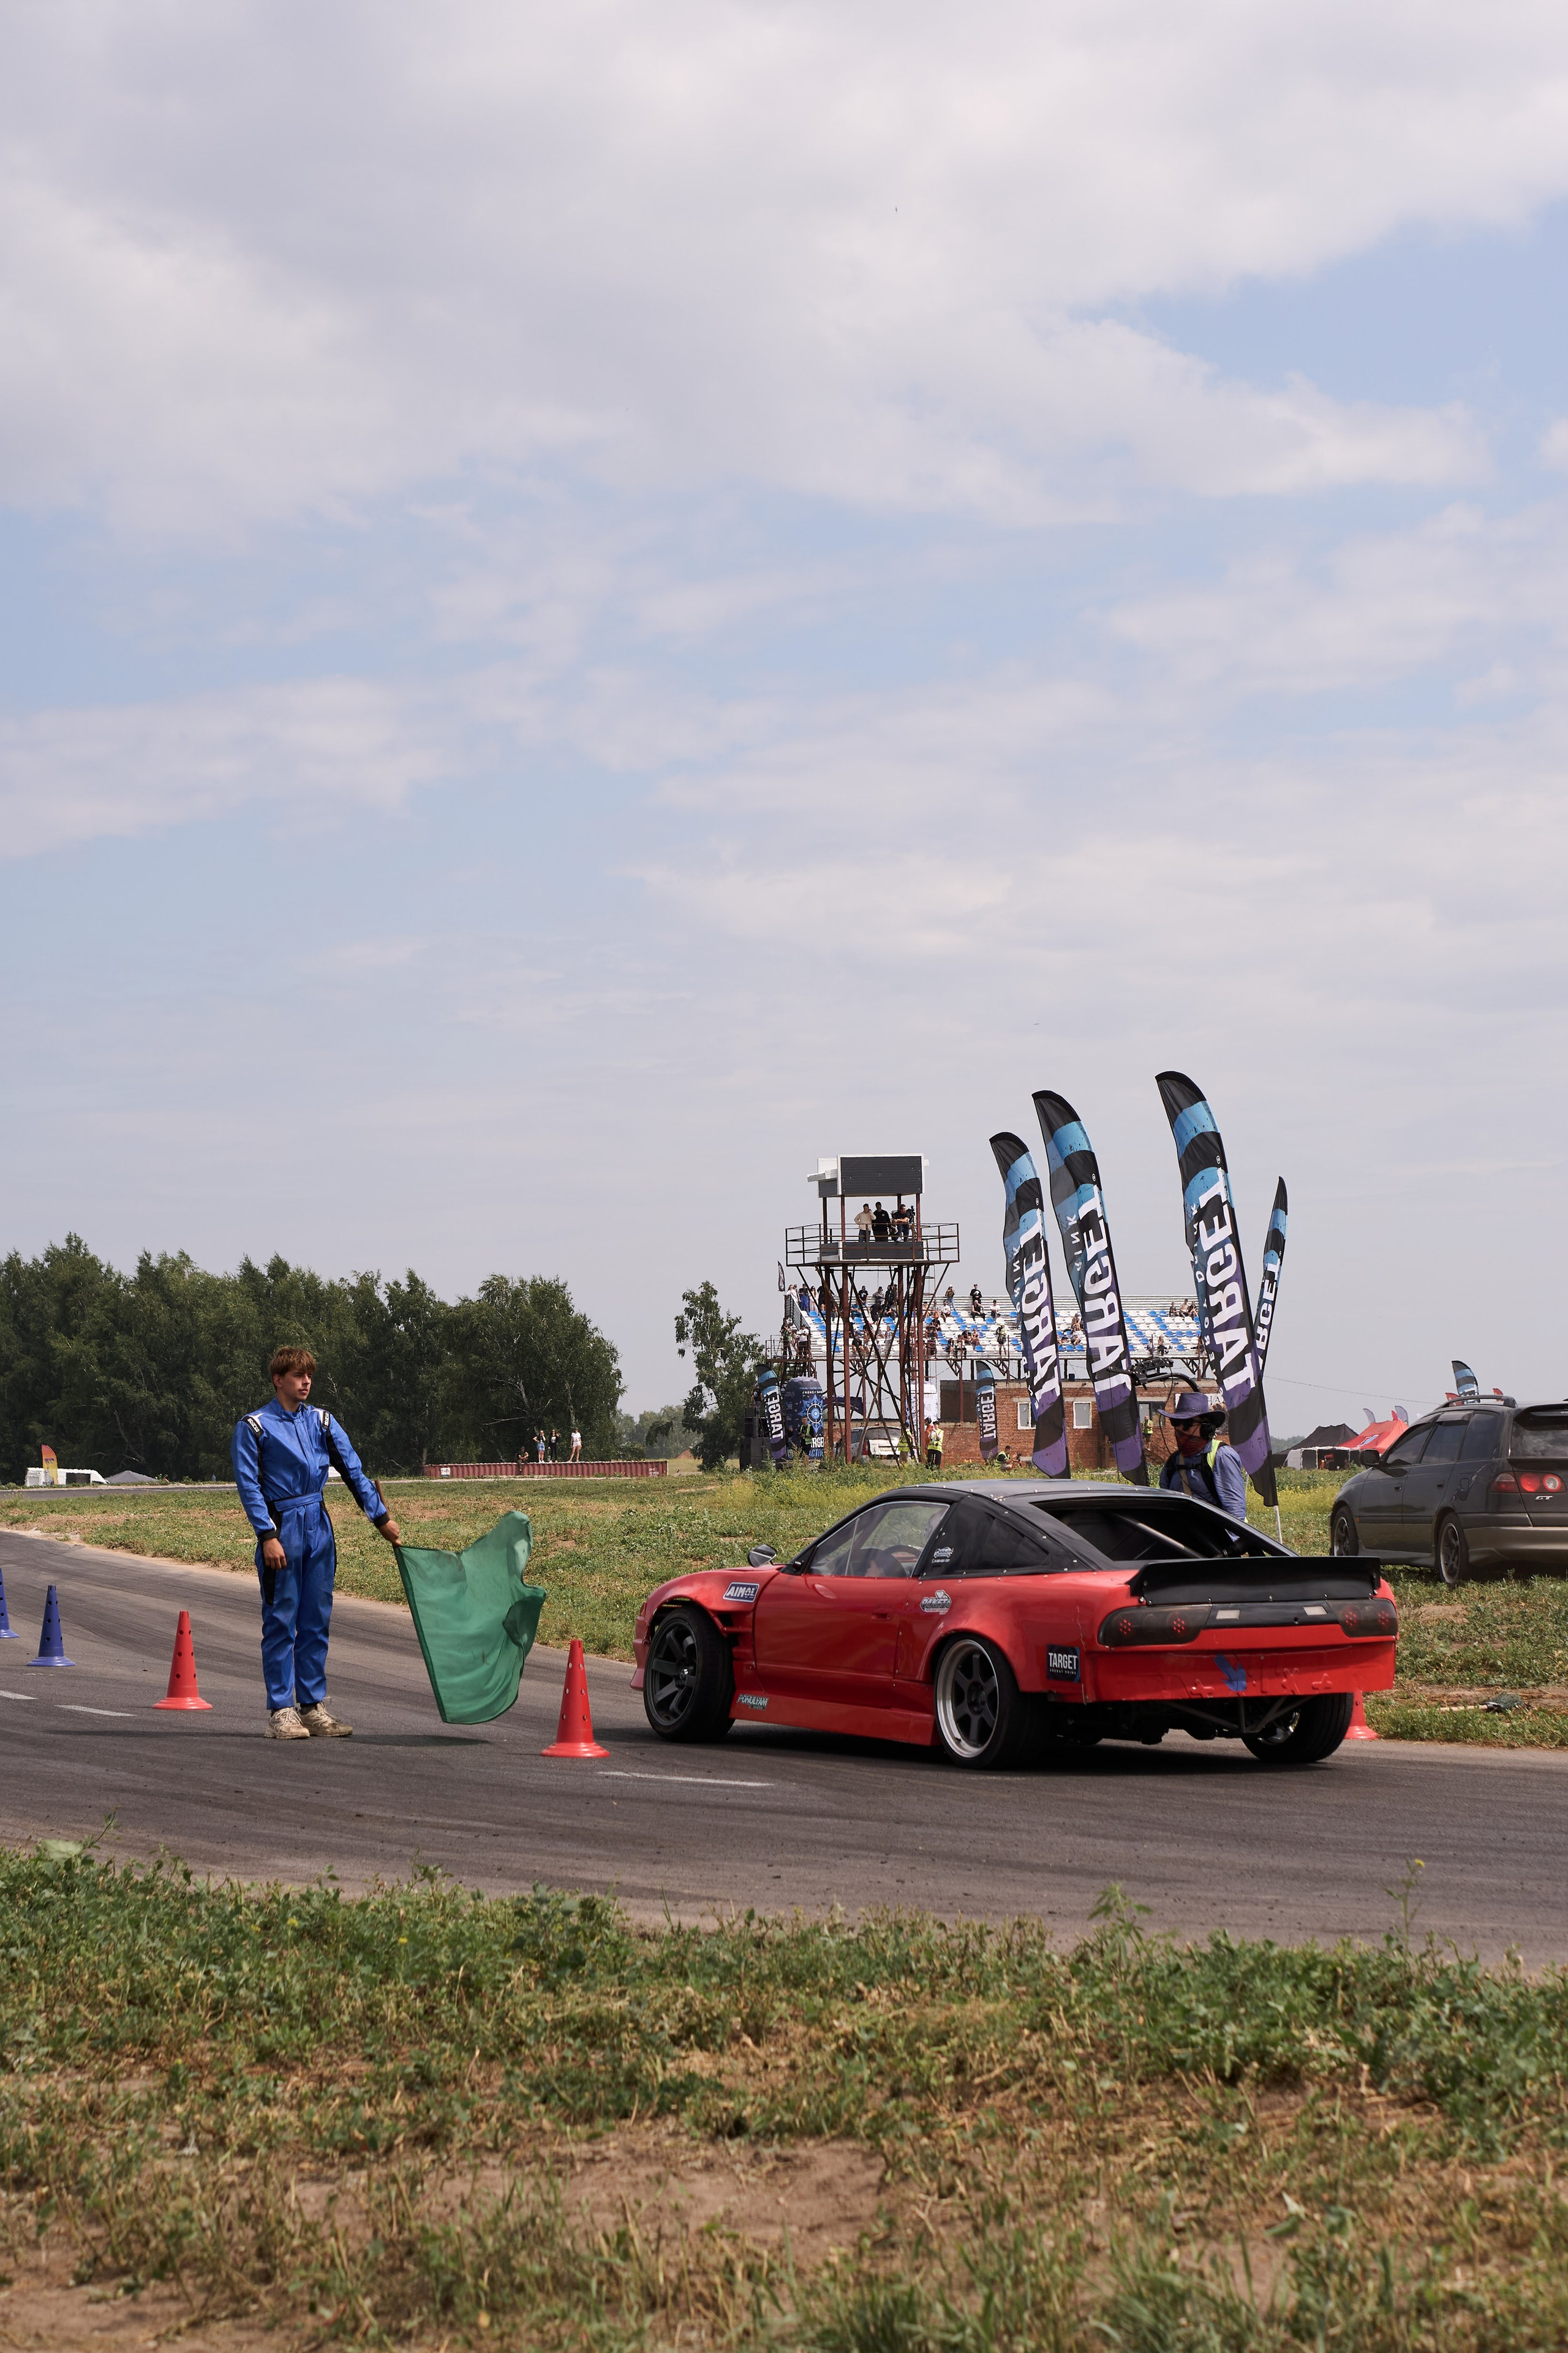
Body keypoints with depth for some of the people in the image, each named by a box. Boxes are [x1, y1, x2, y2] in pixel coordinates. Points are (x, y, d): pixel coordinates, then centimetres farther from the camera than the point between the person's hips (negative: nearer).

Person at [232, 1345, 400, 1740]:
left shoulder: (321, 1421, 10)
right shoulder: (254, 1426, -3)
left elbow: (353, 1470, 10)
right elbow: (249, 1486, -7)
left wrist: (381, 1516, 6)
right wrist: (268, 1535, -15)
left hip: (318, 1526, 5)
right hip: (281, 1529, -5)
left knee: (317, 1619, 7)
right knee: (281, 1621, -3)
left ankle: (313, 1705, 14)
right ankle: (281, 1711, 0)